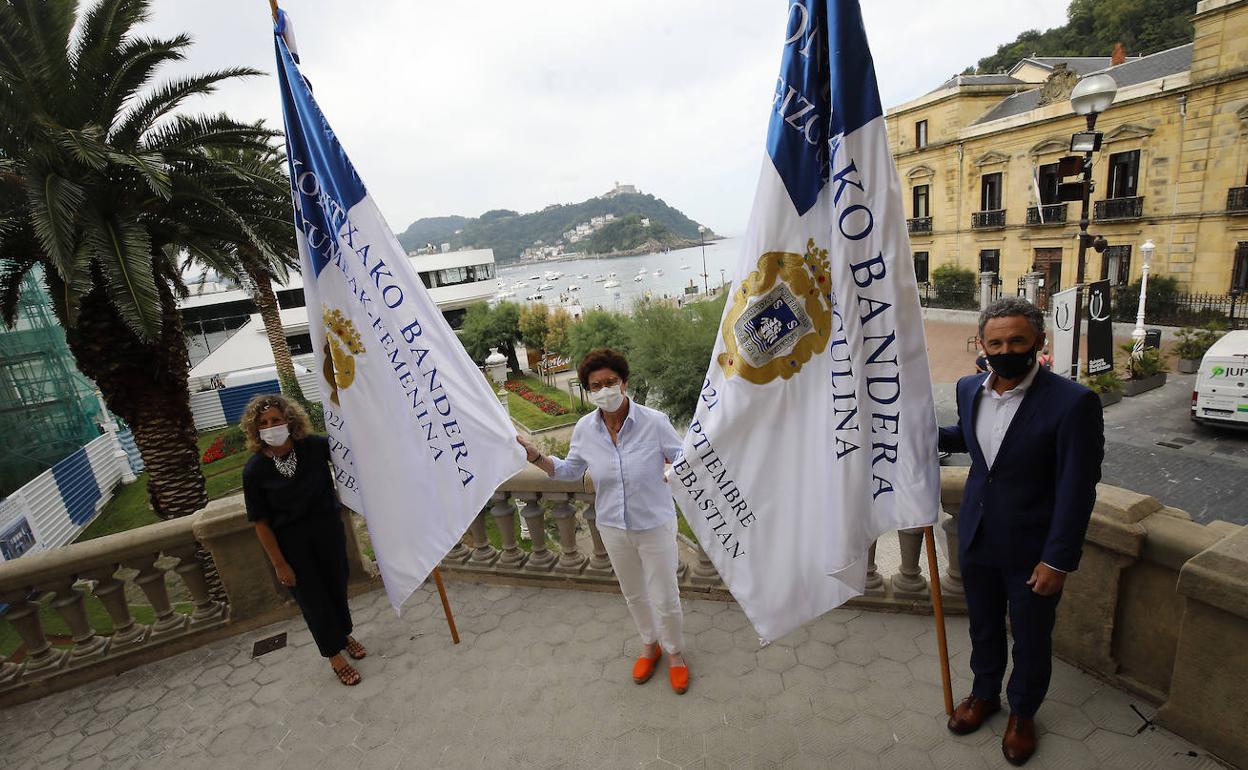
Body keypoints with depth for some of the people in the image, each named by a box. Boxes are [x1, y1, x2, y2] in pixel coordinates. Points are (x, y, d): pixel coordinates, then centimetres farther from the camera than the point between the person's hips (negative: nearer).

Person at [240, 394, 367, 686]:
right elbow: (261, 522, -11)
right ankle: (334, 655, 34)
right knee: (312, 598, 11)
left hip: (327, 529, 2)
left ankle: (344, 633, 48)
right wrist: (279, 564, -9)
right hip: (290, 541, -2)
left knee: (337, 584, 19)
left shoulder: (314, 445, -15)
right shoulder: (255, 470, -18)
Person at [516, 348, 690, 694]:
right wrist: (535, 456, -7)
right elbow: (570, 471, 6)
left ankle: (675, 653, 41)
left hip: (654, 525, -3)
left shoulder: (654, 422, -20)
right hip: (613, 527, 4)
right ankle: (650, 645, 51)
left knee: (665, 598, 11)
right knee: (634, 594, 23)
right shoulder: (585, 428, -9)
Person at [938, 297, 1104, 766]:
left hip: (1032, 550, -4)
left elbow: (1077, 490, -18)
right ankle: (984, 694, 47)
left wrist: (1057, 560, -17)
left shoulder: (1072, 402, -21)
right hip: (976, 539, 4)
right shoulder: (969, 389, -3)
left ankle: (1023, 713, 43)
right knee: (983, 626, 23)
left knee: (1031, 639, 18)